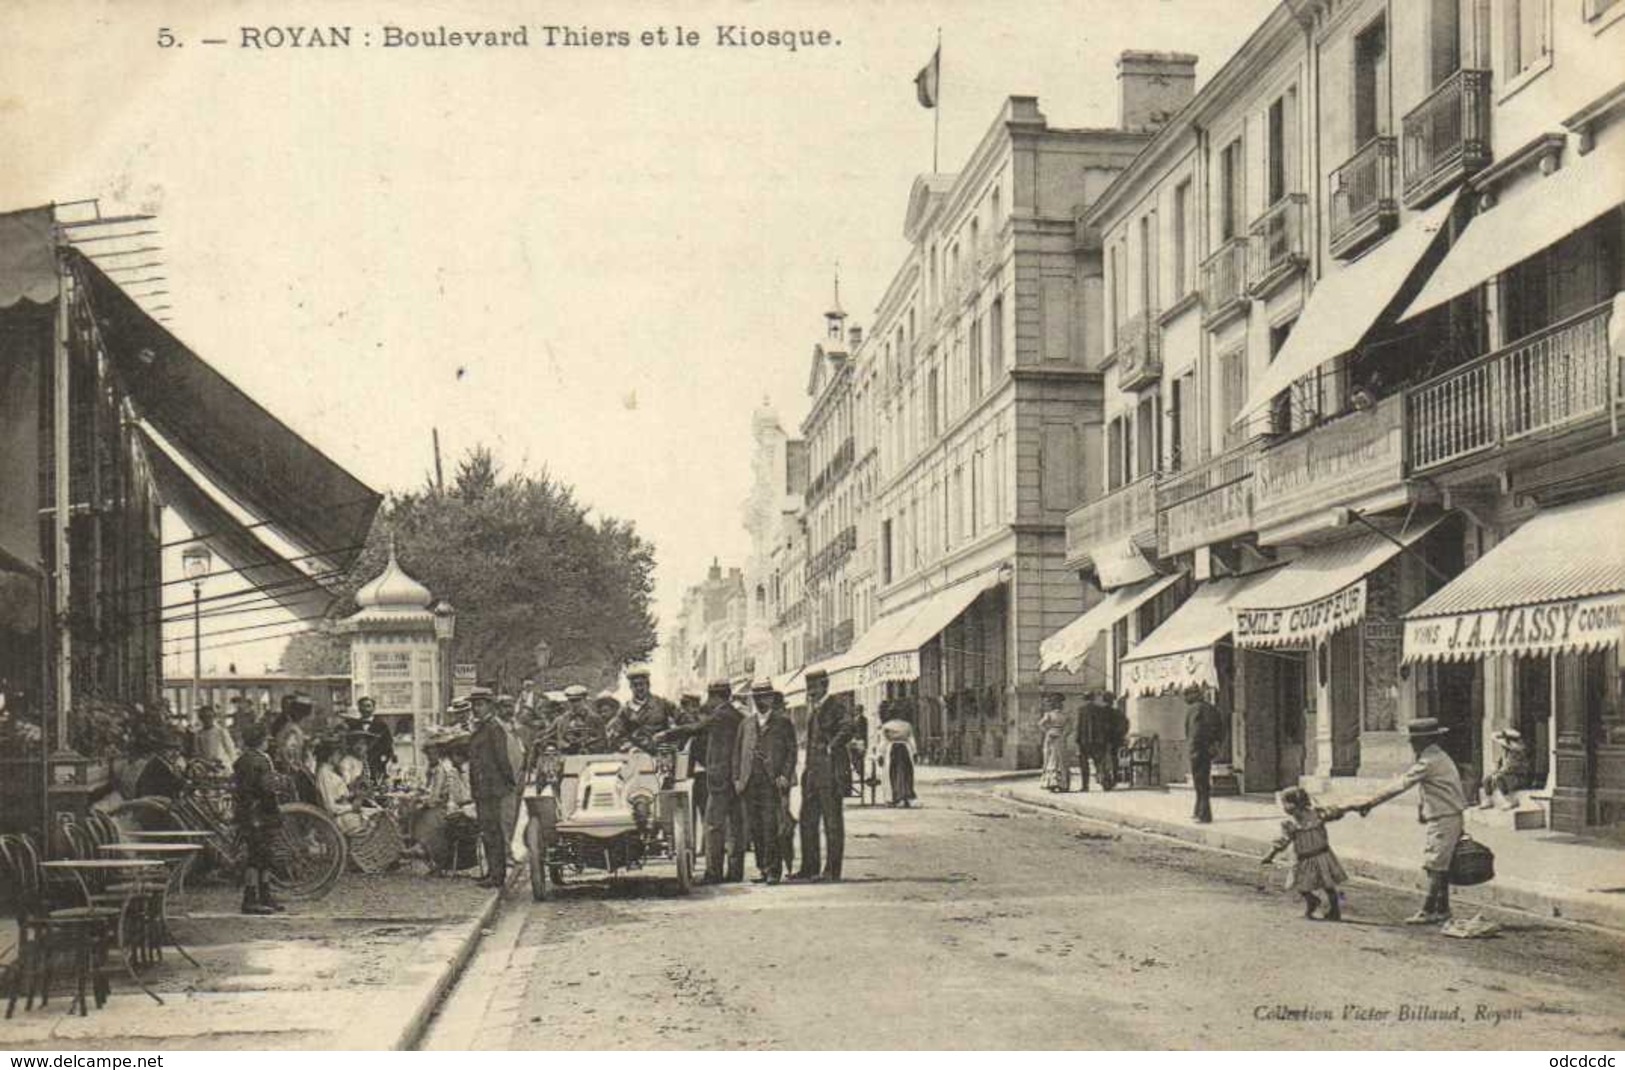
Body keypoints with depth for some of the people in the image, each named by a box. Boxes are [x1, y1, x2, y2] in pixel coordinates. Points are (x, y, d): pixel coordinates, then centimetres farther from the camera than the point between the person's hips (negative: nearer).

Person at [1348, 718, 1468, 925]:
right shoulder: (1438, 757, 14)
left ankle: (1428, 911, -5)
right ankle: (1442, 909, 18)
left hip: (1443, 821, -10)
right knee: (1440, 867, 13)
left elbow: (1400, 786, -20)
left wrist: (1369, 803, -19)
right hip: (1442, 820, 10)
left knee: (1435, 866, -7)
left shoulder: (1429, 762, -18)